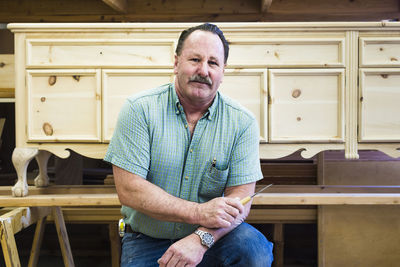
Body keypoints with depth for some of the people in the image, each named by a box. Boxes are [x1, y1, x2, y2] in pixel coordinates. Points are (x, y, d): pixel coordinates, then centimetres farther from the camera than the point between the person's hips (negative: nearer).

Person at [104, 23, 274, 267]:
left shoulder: (242, 122, -4)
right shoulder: (139, 110, -8)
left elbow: (240, 199, -7)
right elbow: (129, 191, -14)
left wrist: (201, 239, -26)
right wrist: (199, 213, -22)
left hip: (212, 237, 1)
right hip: (147, 241, -1)